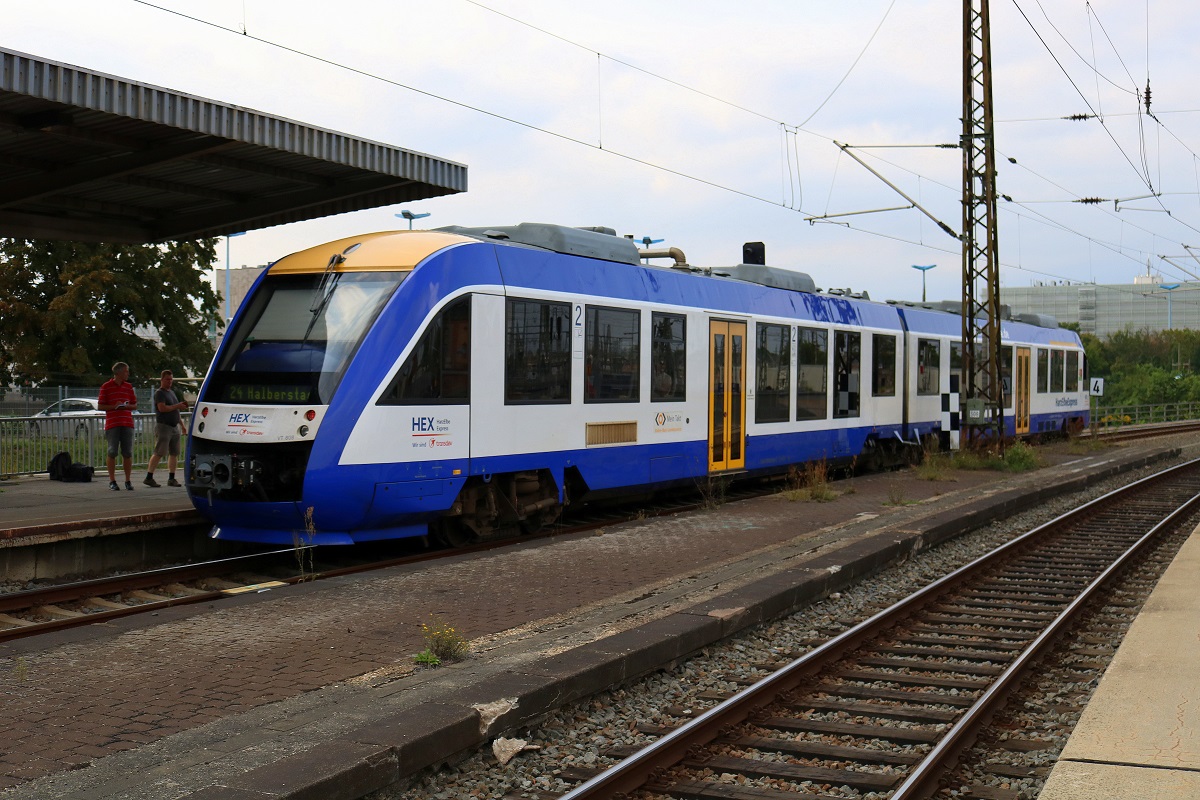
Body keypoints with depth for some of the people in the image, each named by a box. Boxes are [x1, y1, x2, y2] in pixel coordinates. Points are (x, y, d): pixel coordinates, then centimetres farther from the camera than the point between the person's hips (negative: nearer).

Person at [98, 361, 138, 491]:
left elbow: (135, 405, 17)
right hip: (112, 424, -3)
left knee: (128, 453, 2)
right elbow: (100, 406, 1)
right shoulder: (106, 387, 2)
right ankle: (112, 482, 4)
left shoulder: (129, 386, 14)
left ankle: (128, 481, 8)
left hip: (127, 423, 3)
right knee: (112, 453, -1)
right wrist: (114, 406, -13)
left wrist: (127, 406, -4)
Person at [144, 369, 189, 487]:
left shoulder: (172, 392, 20)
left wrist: (182, 424, 24)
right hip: (163, 426, -8)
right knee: (159, 453, -11)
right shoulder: (159, 393, -7)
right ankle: (149, 477, -8)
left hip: (175, 426, 8)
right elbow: (162, 408, -21)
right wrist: (177, 406, -16)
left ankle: (171, 479, 9)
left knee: (174, 453, 5)